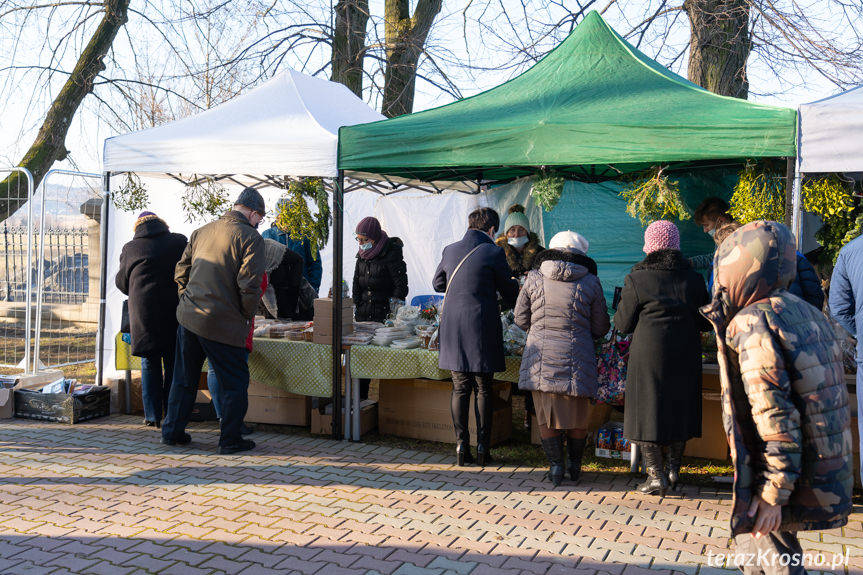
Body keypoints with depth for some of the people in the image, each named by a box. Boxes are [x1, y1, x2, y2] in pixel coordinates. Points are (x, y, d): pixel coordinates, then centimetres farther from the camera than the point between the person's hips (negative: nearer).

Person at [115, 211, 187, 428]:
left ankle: (152, 415, 8)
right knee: (173, 362, 8)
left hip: (144, 311, 0)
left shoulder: (130, 249, 5)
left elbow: (122, 282, 13)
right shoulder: (180, 242, 4)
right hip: (176, 311, 0)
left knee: (150, 363, 9)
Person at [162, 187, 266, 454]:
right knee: (234, 382, 7)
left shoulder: (201, 232, 12)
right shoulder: (250, 237, -9)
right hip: (222, 323, -7)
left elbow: (180, 272, 14)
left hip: (188, 315, 7)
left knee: (185, 379, 19)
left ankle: (172, 431, 27)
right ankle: (230, 440, 11)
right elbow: (249, 285, -17)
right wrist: (248, 316, -2)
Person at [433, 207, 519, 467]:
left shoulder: (450, 250, 5)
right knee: (483, 389, 7)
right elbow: (510, 292, 2)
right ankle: (482, 447, 9)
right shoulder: (493, 253, -8)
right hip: (482, 329, -3)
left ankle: (461, 446, 9)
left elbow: (437, 283, 20)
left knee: (460, 389, 9)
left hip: (453, 328, 4)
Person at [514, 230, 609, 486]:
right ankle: (575, 465, 27)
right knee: (577, 416, 15)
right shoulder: (590, 283, -1)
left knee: (546, 416, 12)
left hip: (541, 357, 0)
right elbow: (601, 327, 6)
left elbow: (520, 318, 8)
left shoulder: (534, 278, 0)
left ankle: (555, 465, 12)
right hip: (577, 358, 0)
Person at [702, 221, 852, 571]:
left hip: (793, 478, -9)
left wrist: (772, 493, -22)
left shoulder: (752, 322, -17)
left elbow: (772, 411, -24)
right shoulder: (808, 315, 11)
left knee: (771, 562, 4)